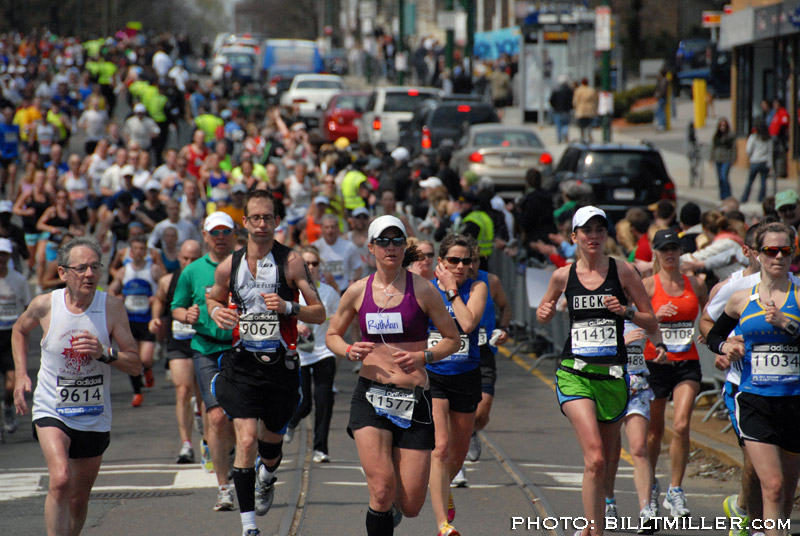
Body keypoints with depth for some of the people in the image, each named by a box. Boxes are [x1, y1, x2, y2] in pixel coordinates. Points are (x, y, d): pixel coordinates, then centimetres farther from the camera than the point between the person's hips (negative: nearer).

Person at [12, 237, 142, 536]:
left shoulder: (111, 308, -9)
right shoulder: (45, 305, -8)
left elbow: (135, 366, -8)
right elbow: (20, 331, 16)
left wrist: (104, 353, -25)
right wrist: (21, 375, 6)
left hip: (94, 417, 2)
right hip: (51, 409, -2)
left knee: (79, 500, 12)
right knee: (61, 480, -25)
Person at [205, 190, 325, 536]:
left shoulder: (291, 262, -4)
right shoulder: (229, 266, 3)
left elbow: (319, 313, -3)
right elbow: (212, 298, 23)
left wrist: (288, 307, -22)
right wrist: (216, 312, 0)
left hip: (281, 365, 0)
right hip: (241, 364, 0)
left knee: (271, 440, 14)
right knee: (246, 441, -14)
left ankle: (267, 478, 52)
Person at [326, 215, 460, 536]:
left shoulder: (421, 289, 0)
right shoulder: (358, 291, 5)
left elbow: (453, 339, 7)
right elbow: (332, 335, 18)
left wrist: (422, 356, -11)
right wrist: (350, 351, -3)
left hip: (414, 398, 0)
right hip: (370, 397, 0)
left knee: (411, 505, -1)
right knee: (382, 489, -19)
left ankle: (392, 508, 37)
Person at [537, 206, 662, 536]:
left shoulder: (622, 272, 1)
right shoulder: (563, 276, 4)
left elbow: (652, 324, 3)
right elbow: (544, 313, 22)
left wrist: (626, 311, -14)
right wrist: (545, 313, 0)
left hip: (613, 374, 1)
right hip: (574, 373, -1)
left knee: (602, 462, 11)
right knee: (594, 458, -20)